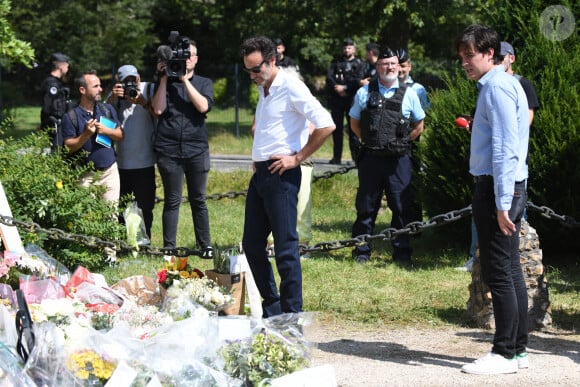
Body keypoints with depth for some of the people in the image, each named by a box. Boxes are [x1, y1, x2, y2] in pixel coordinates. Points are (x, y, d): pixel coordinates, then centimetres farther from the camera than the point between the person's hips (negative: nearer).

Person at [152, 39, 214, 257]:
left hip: (196, 149, 1)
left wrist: (185, 80, -8)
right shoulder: (166, 83, 9)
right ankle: (169, 248, 5)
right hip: (169, 149, -1)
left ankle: (205, 246, 13)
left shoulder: (204, 83, 11)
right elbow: (158, 109, -5)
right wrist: (164, 78, -4)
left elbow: (203, 106, -8)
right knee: (172, 201, 1)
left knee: (198, 200, 6)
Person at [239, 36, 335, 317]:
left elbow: (326, 125, -20)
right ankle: (271, 308, 21)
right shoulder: (263, 90, 17)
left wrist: (297, 157, -15)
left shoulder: (291, 87, -10)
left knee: (286, 248, -6)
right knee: (252, 245, 11)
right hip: (260, 175, 9)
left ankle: (292, 314, 1)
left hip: (281, 176, -9)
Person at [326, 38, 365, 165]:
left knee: (353, 128, -8)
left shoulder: (359, 64, 6)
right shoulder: (336, 62, 16)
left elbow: (358, 81, -7)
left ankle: (357, 155, -8)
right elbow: (329, 77, 4)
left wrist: (345, 88, -14)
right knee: (337, 128, 5)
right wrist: (337, 88, -10)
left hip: (352, 99, -3)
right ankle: (337, 157, 10)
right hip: (336, 99, 3)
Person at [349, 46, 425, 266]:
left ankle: (402, 253, 9)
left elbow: (418, 126, 15)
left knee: (402, 206, 1)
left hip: (398, 160, 0)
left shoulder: (408, 94, 5)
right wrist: (369, 141, 6)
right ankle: (361, 251, 14)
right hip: (371, 159, 0)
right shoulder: (365, 93, 5)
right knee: (366, 205, 5)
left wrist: (402, 142, 5)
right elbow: (354, 123, 16)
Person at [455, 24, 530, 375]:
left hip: (498, 189, -10)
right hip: (509, 190, 10)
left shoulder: (497, 87, -13)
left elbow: (505, 149, -19)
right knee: (511, 271, 12)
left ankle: (505, 354, -3)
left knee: (498, 274, -7)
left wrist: (502, 203, -22)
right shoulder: (501, 85, 18)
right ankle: (518, 348, 18)